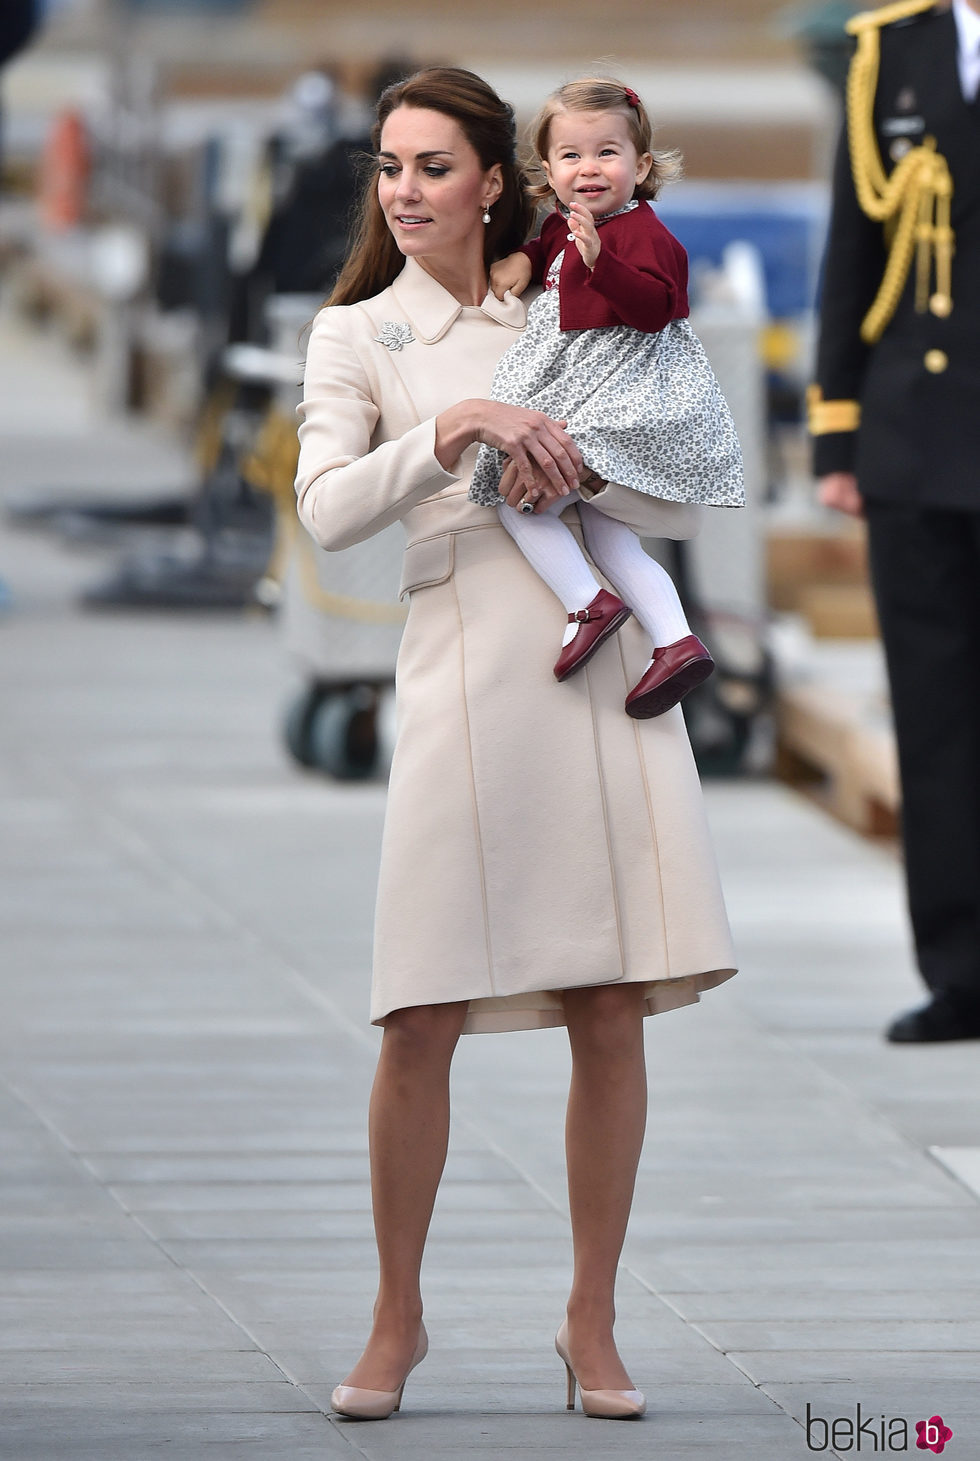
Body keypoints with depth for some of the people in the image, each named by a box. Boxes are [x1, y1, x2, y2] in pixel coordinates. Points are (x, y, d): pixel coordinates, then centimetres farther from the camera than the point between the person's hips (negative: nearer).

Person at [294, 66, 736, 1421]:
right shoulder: (357, 333, 11)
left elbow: (683, 507, 12)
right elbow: (330, 509, -5)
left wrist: (579, 462, -6)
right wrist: (453, 432, -17)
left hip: (608, 662, 2)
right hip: (467, 667, -2)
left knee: (612, 1014, 0)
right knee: (423, 1019, -5)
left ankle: (593, 1321, 11)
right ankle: (397, 1318, 10)